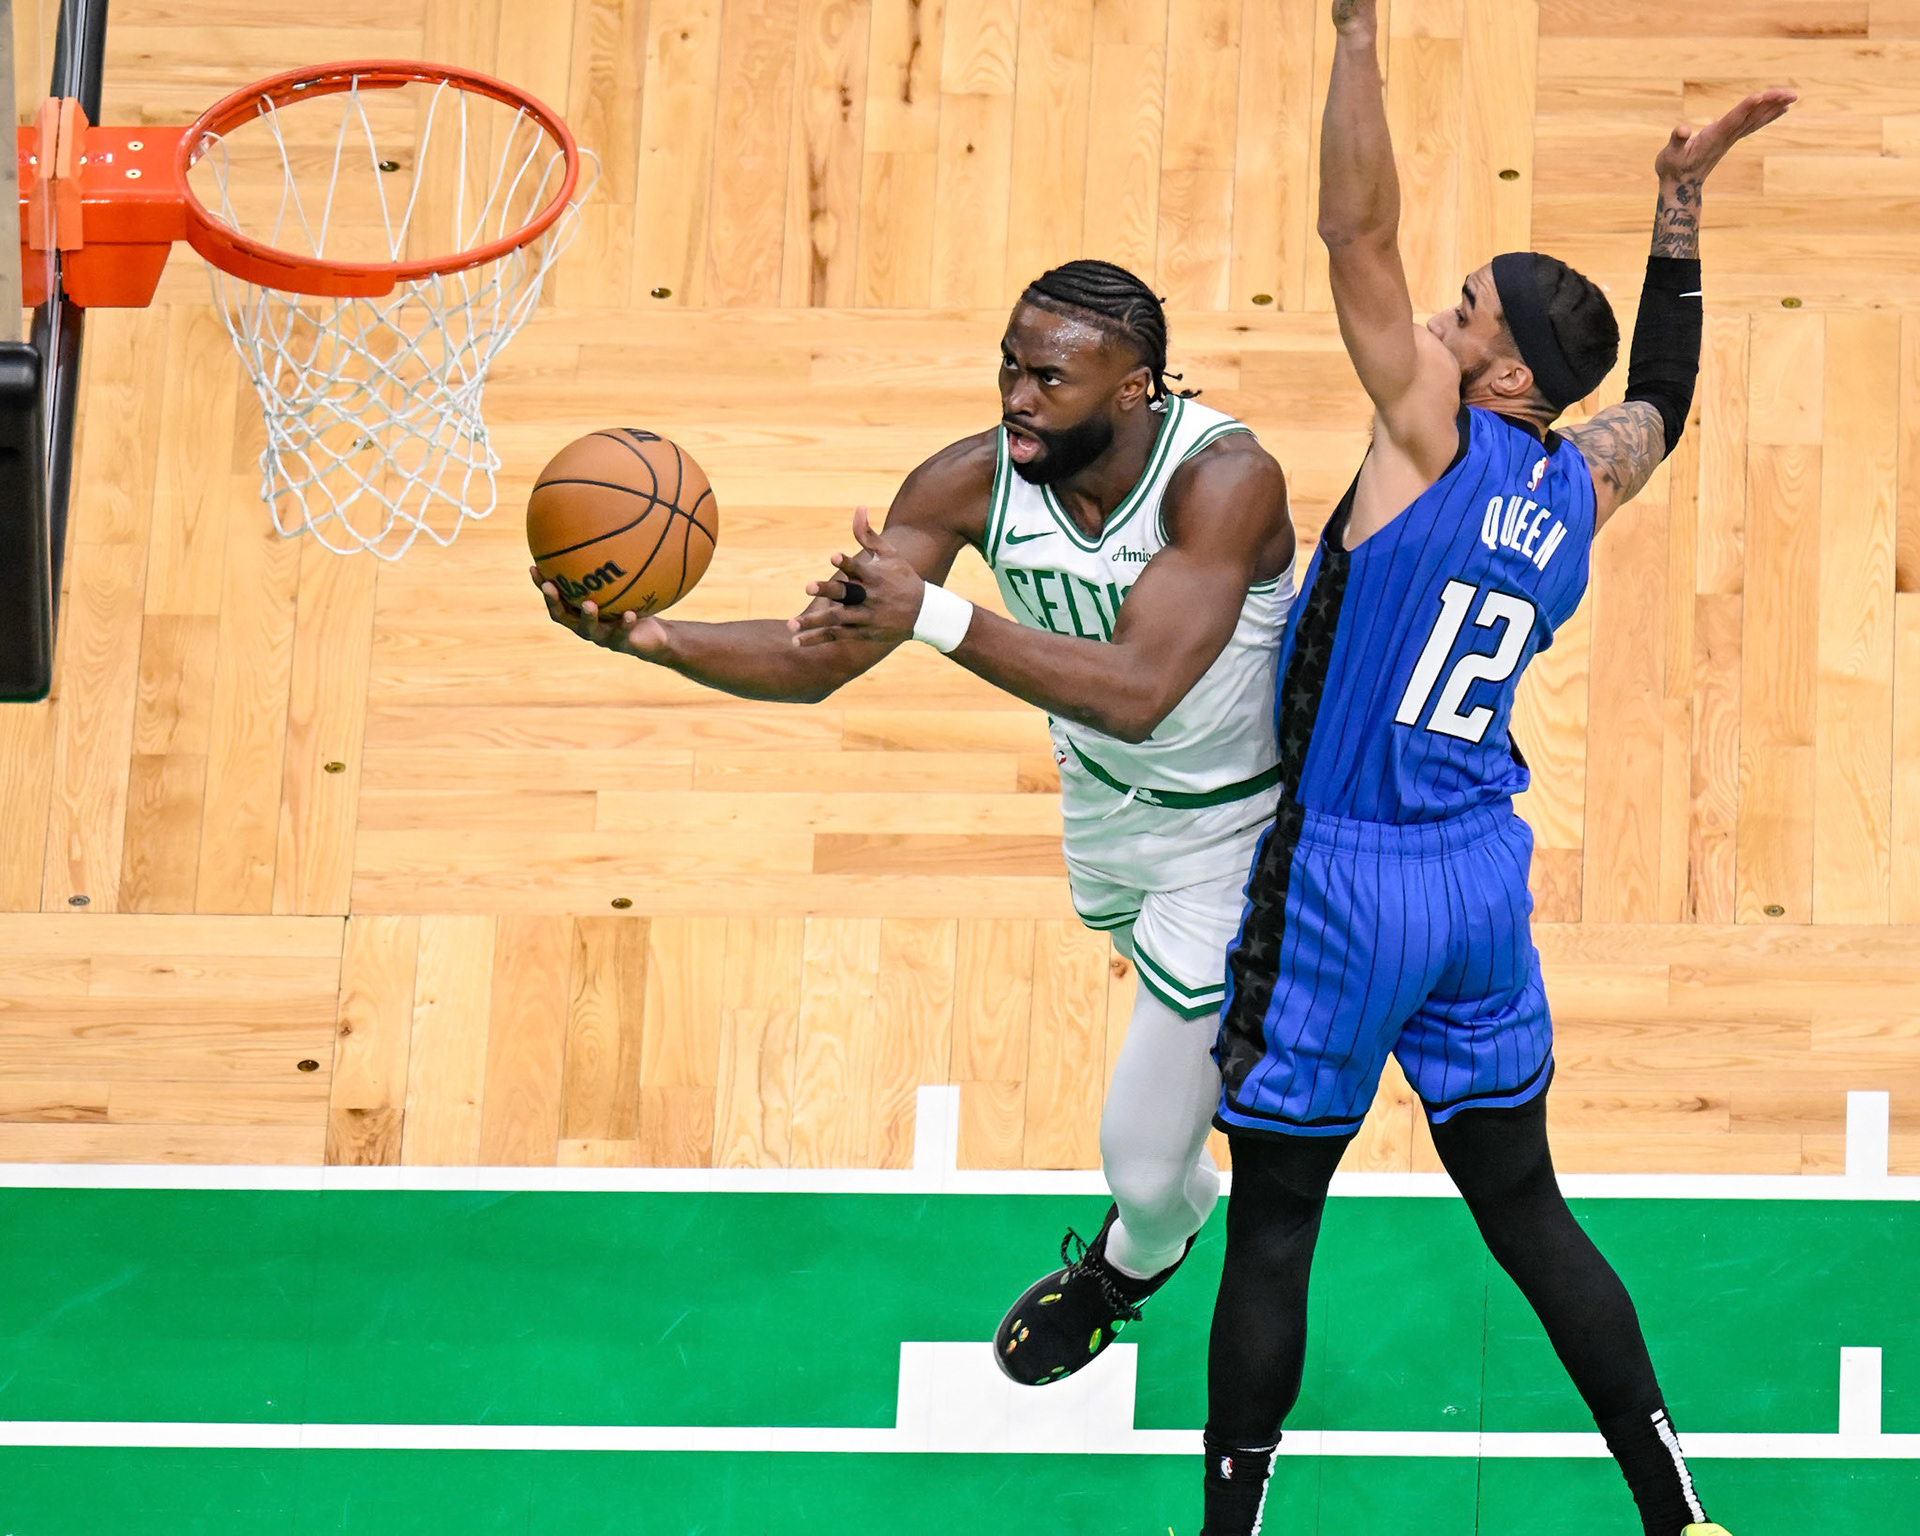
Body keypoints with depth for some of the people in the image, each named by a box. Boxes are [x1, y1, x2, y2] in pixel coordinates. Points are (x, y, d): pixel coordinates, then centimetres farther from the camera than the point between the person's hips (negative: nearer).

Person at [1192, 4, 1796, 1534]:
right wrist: (1682, 206, 25)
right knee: (1528, 1211, 15)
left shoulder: (1434, 434, -15)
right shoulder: (1587, 485, 4)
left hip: (1343, 883, -7)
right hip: (1483, 880, 7)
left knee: (1272, 1229, 4)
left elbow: (1357, 231, -21)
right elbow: (1663, 396, 27)